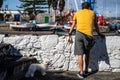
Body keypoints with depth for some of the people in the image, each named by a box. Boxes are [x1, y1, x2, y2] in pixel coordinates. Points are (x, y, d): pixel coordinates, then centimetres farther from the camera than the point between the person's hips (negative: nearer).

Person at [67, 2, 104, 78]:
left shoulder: (77, 13, 18)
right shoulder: (92, 13, 18)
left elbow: (73, 24, 27)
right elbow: (96, 25, 26)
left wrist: (70, 32, 43)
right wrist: (99, 34, 40)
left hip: (79, 33, -1)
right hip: (89, 35, 1)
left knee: (80, 54, 0)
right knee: (87, 53, 17)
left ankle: (81, 72, 0)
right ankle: (86, 70, 23)